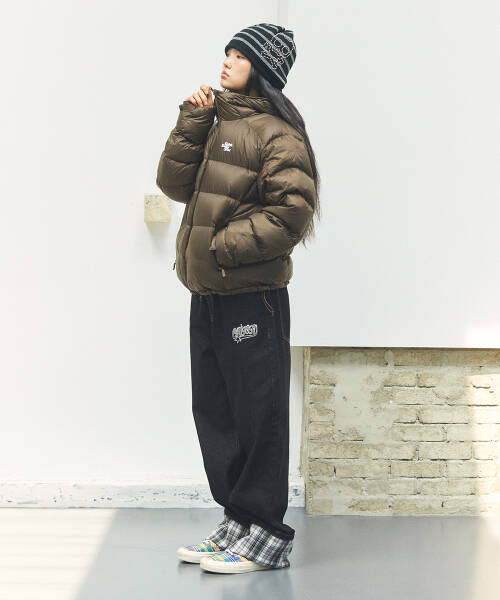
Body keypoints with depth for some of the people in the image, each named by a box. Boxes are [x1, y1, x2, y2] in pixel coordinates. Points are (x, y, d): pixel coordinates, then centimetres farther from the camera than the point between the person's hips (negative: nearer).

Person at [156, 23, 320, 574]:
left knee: (257, 414, -2)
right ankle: (237, 522, 26)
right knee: (214, 412, 13)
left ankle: (264, 536, 8)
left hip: (252, 296, -8)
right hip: (208, 295, 9)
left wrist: (224, 245, -15)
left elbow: (292, 213, -15)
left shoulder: (276, 134, -8)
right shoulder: (216, 125, 17)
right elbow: (175, 183, 8)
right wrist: (192, 121, -1)